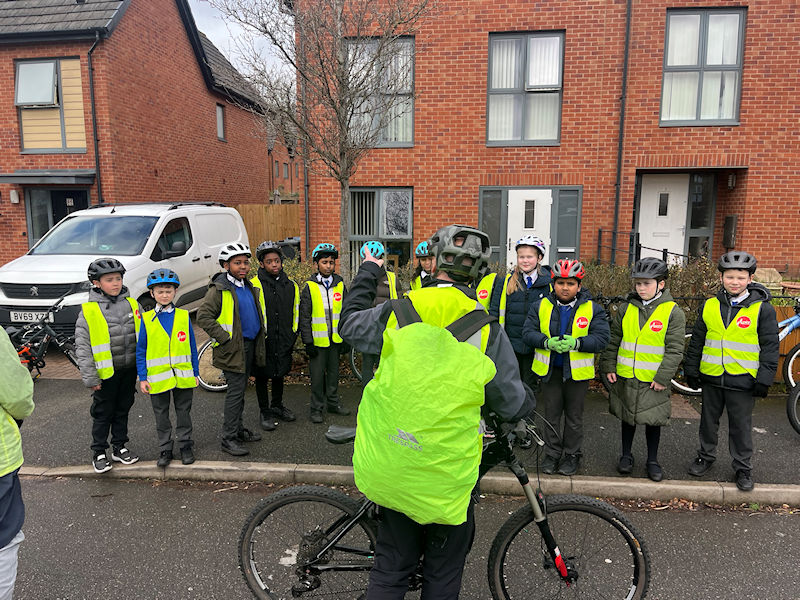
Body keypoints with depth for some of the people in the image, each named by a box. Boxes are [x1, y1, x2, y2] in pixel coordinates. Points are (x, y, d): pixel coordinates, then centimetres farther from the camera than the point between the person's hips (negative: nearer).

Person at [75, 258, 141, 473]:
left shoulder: (132, 304, 0)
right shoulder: (88, 311, -10)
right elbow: (82, 347, -8)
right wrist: (89, 376, -11)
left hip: (129, 369, 3)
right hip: (106, 373, -3)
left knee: (123, 409, 16)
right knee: (103, 413, 8)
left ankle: (119, 447, 30)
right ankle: (99, 453, 23)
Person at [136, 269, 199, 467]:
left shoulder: (183, 316, 0)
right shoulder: (146, 319, -2)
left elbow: (192, 347, 4)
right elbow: (140, 351, 1)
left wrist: (196, 373, 4)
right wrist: (142, 378, -3)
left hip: (183, 376, 0)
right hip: (157, 378, 0)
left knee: (183, 412, 12)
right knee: (161, 416, 12)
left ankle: (185, 446, 26)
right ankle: (165, 449, 26)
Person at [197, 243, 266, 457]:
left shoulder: (249, 287, 13)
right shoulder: (219, 289, -13)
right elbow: (203, 316, -18)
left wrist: (259, 339, 15)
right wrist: (225, 338, -19)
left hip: (250, 345, 8)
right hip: (233, 348, -8)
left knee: (240, 390, 17)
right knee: (235, 391, -5)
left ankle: (238, 428, 29)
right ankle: (229, 439, 4)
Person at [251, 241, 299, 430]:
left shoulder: (291, 285, 6)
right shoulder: (254, 285, -10)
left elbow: (295, 312, 14)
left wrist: (292, 335, 10)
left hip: (283, 342, 4)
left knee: (280, 374, 18)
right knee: (262, 376, 7)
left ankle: (277, 406, 36)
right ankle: (265, 412, 22)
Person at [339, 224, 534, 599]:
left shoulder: (397, 311, -9)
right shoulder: (486, 328, -13)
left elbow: (350, 324, 13)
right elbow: (511, 404, -4)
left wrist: (367, 273, 26)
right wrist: (529, 400, 20)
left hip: (392, 463, 3)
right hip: (447, 470, -2)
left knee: (392, 563, 22)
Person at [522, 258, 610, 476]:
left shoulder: (593, 309, -4)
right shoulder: (541, 306, 0)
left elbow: (601, 338, -10)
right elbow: (528, 332, -5)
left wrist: (576, 343, -26)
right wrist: (547, 342, -24)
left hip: (578, 371, -1)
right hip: (549, 370, 1)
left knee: (574, 416, 12)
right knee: (551, 414, 12)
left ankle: (572, 455, 28)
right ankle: (552, 453, 27)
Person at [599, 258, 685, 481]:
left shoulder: (673, 312, -7)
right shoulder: (626, 309, 2)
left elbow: (674, 349, -9)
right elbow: (613, 340, 8)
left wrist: (663, 377, -13)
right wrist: (608, 366, 4)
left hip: (653, 381, -3)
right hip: (625, 378, 3)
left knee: (653, 420, 10)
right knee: (627, 417, 16)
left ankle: (652, 460, 28)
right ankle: (626, 455, 32)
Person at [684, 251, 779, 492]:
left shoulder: (762, 309, -6)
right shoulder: (709, 306, 2)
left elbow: (770, 347, -4)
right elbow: (696, 341, 9)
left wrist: (764, 379, -8)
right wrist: (691, 370, 8)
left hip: (742, 381, -3)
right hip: (711, 377, 3)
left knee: (741, 426, 9)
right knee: (708, 420, 17)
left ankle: (743, 467, 26)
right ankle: (706, 455, 36)